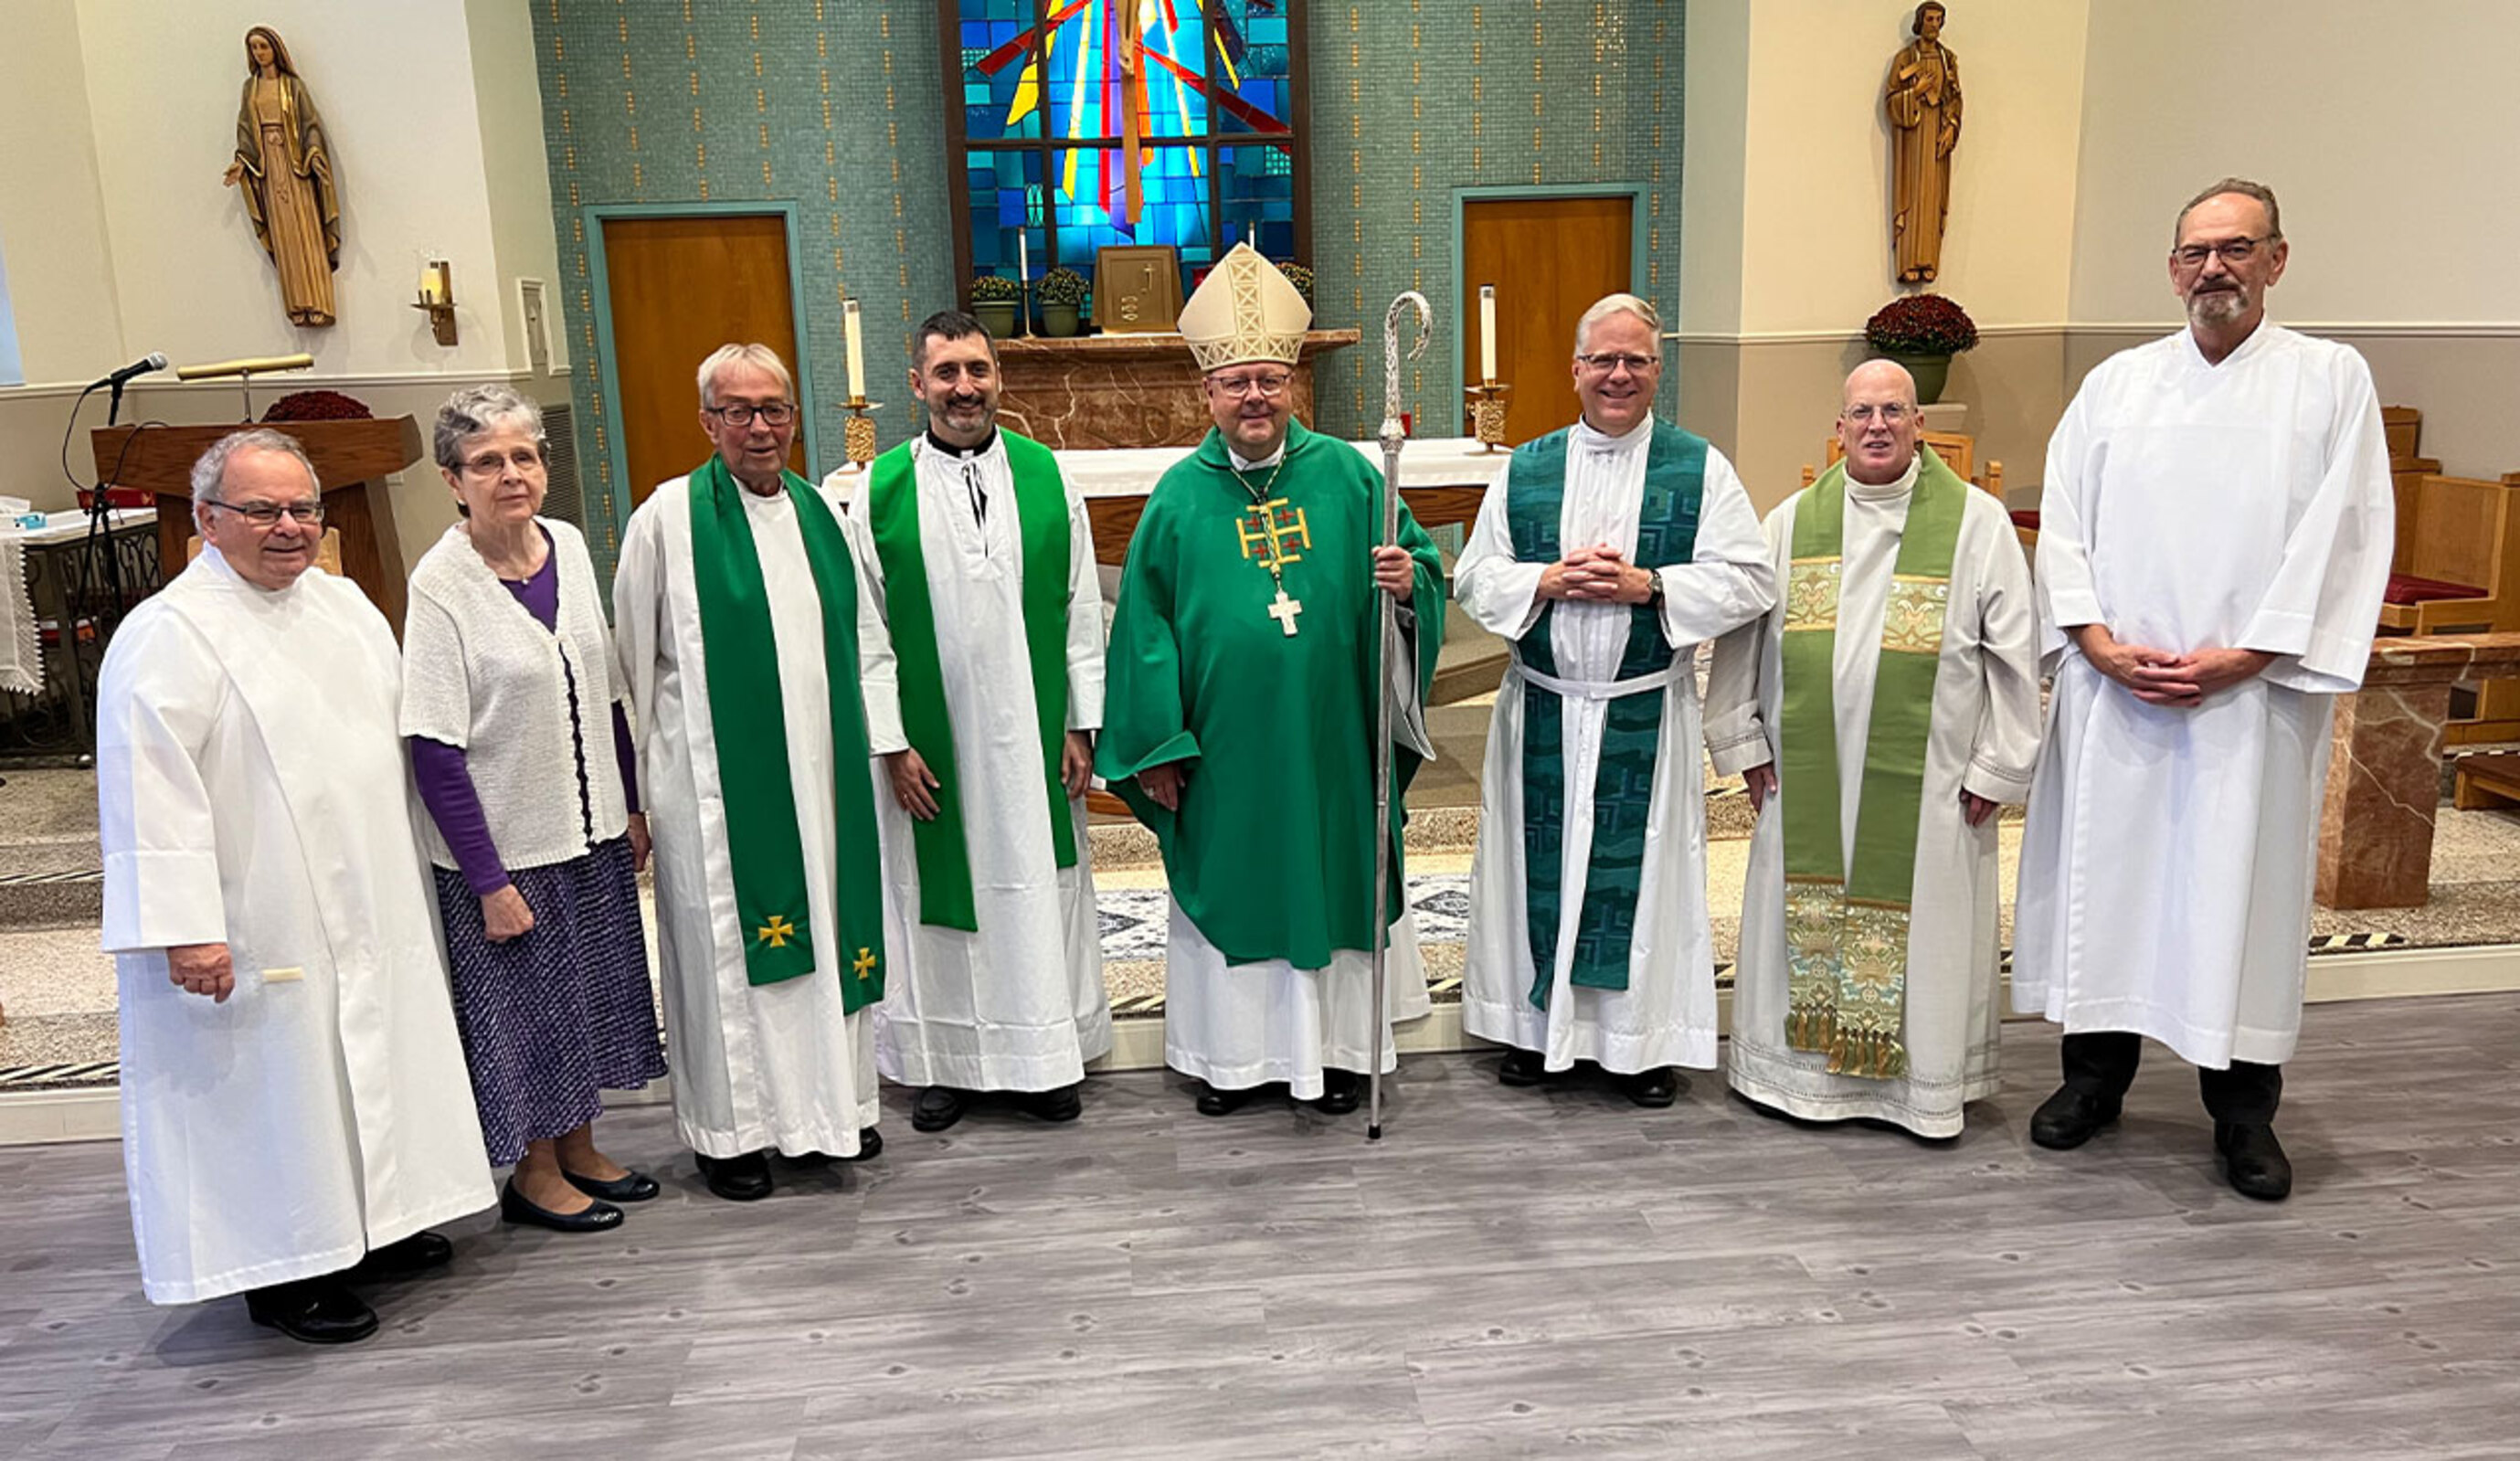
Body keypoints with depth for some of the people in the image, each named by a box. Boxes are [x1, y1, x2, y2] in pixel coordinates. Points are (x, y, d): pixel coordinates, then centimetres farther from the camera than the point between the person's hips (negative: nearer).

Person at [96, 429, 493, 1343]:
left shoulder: (342, 602, 9)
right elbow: (153, 791, -19)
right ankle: (284, 1274, 17)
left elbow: (395, 733, 19)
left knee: (371, 1059, 17)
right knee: (273, 1084, 3)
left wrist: (410, 879, 20)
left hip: (368, 907, 8)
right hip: (263, 926, -7)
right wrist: (187, 927, -24)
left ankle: (372, 1226, 34)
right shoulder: (168, 635, -14)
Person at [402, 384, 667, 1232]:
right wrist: (488, 879, -18)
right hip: (504, 846, -6)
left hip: (591, 830, 6)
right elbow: (435, 750, -17)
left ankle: (579, 1149, 37)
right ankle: (534, 1174, 29)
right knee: (526, 1007, 9)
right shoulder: (440, 584, -17)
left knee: (592, 995, 18)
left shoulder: (568, 546, 0)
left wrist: (633, 807, 9)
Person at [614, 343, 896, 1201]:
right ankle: (730, 1129, 20)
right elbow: (631, 664, -2)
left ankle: (832, 1104, 30)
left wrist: (883, 741, 7)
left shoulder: (823, 513, 9)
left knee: (827, 932, 13)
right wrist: (634, 787, -3)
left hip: (821, 775, 5)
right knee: (726, 946, 5)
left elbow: (866, 642, 13)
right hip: (716, 783, -4)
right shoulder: (668, 519, -4)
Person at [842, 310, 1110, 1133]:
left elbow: (1080, 609, 3)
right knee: (940, 892, 9)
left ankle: (1043, 1059, 24)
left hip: (1033, 737, 1)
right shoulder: (880, 491, -2)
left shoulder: (1045, 476, 1)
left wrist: (1082, 724, -1)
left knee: (1038, 886, 9)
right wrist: (891, 742, -6)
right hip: (932, 743, -1)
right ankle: (947, 1061, 25)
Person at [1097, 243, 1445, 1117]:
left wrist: (1408, 581, -19)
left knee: (1333, 877, 11)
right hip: (1225, 747, 0)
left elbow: (1421, 561, 6)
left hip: (1330, 741, 1)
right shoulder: (1180, 496, 0)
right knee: (1231, 882, 10)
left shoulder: (1344, 474, 0)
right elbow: (1144, 626, 1)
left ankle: (1333, 1045, 28)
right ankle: (1234, 1052, 26)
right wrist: (1157, 744, -3)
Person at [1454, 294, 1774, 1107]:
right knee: (1539, 859, 8)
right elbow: (1474, 577, 3)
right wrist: (1548, 580, -14)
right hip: (1543, 711, 2)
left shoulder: (1701, 469, 1)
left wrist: (1648, 586, -17)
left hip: (1646, 715, -1)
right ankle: (1534, 1023, 23)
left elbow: (1749, 581, -5)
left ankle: (1644, 1039, 17)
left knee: (1642, 866, 4)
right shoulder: (1525, 469, 6)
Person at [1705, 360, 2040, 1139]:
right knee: (1805, 917, 9)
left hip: (1924, 783, -2)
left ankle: (1926, 1079, 21)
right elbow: (1740, 636, 10)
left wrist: (1997, 766, -3)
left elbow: (2014, 650, -1)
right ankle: (1796, 1066, 23)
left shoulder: (1977, 522, -1)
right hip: (1808, 777, 2)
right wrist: (1743, 741, 7)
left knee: (1921, 927, 6)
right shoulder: (1792, 521, 6)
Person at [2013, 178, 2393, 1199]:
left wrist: (2241, 656, -12)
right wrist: (2100, 642, -7)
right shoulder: (2116, 383, 11)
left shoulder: (2331, 379, 4)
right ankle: (2096, 1073, 22)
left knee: (2241, 883, 2)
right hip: (2112, 687, 2)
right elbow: (2063, 523, 6)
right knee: (2103, 868, 7)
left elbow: (2342, 538, -4)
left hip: (2252, 693, -2)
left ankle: (2244, 1110, 16)